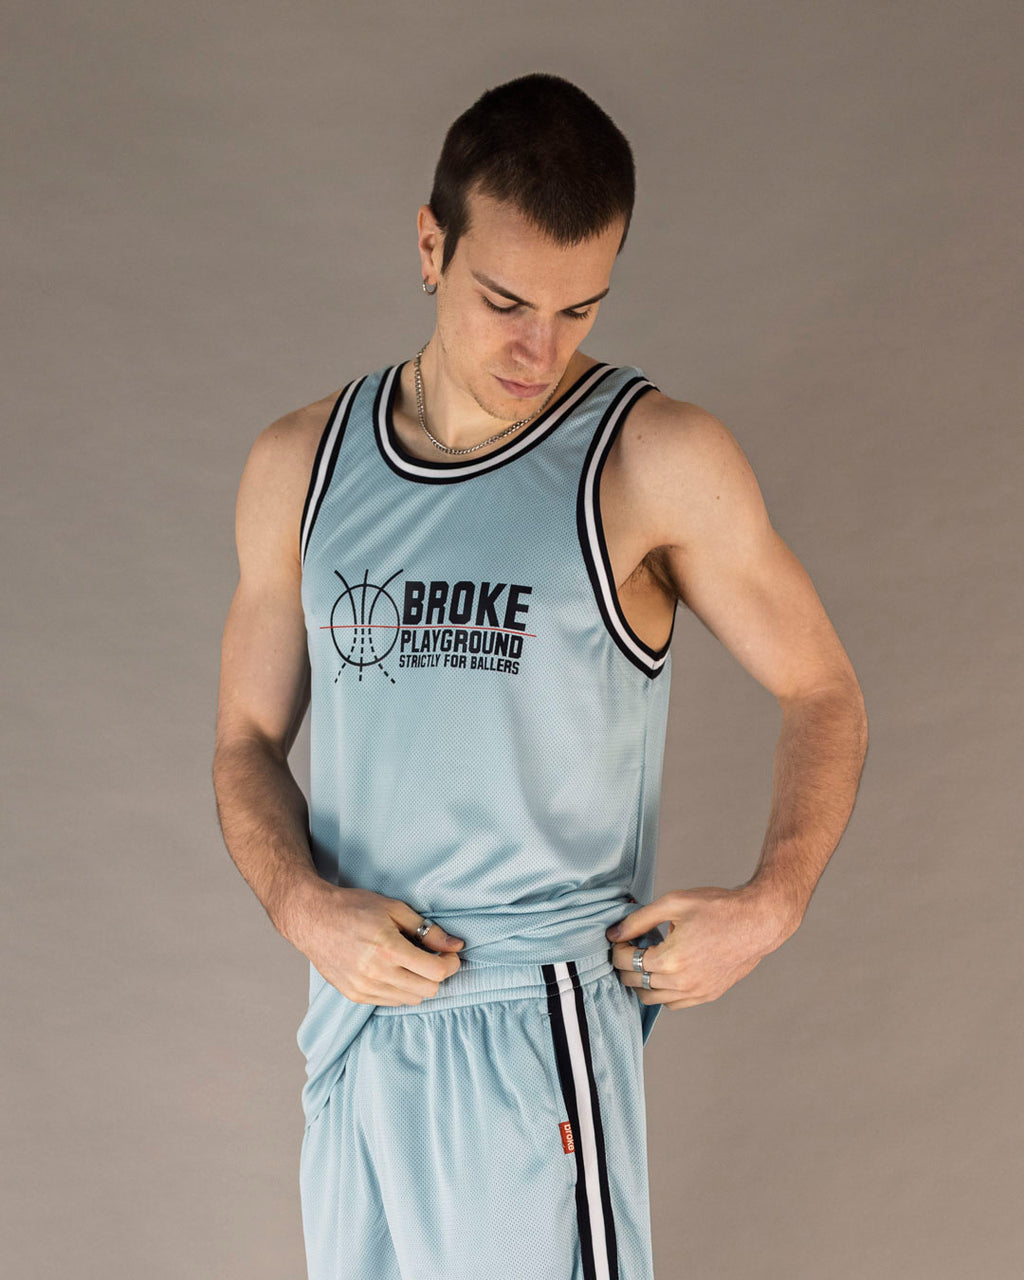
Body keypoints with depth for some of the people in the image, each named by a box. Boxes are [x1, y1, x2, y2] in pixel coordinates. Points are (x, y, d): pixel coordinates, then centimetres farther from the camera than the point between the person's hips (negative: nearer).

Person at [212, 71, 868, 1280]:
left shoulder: (658, 464, -6)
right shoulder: (302, 465, 7)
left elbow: (821, 693, 3)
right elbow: (249, 738, 12)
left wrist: (772, 901, -12)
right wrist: (301, 903, -7)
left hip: (538, 1032, -4)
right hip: (355, 1020, 4)